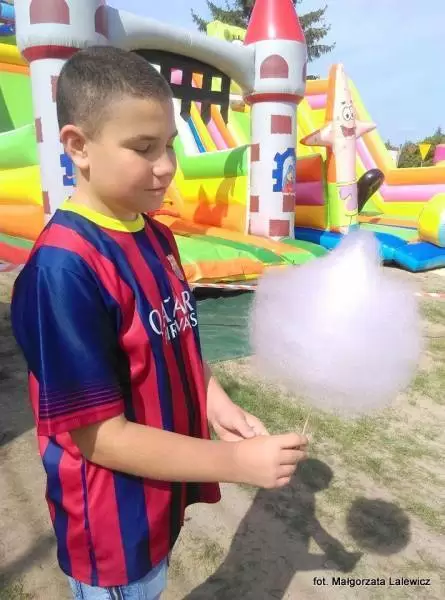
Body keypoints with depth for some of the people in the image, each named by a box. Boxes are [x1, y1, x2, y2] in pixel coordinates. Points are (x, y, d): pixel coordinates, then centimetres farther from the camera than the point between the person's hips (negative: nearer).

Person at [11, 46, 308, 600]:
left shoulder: (155, 237, -3)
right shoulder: (64, 267, -29)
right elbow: (97, 434, -26)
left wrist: (218, 406, -10)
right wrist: (236, 462, -24)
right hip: (113, 522, -7)